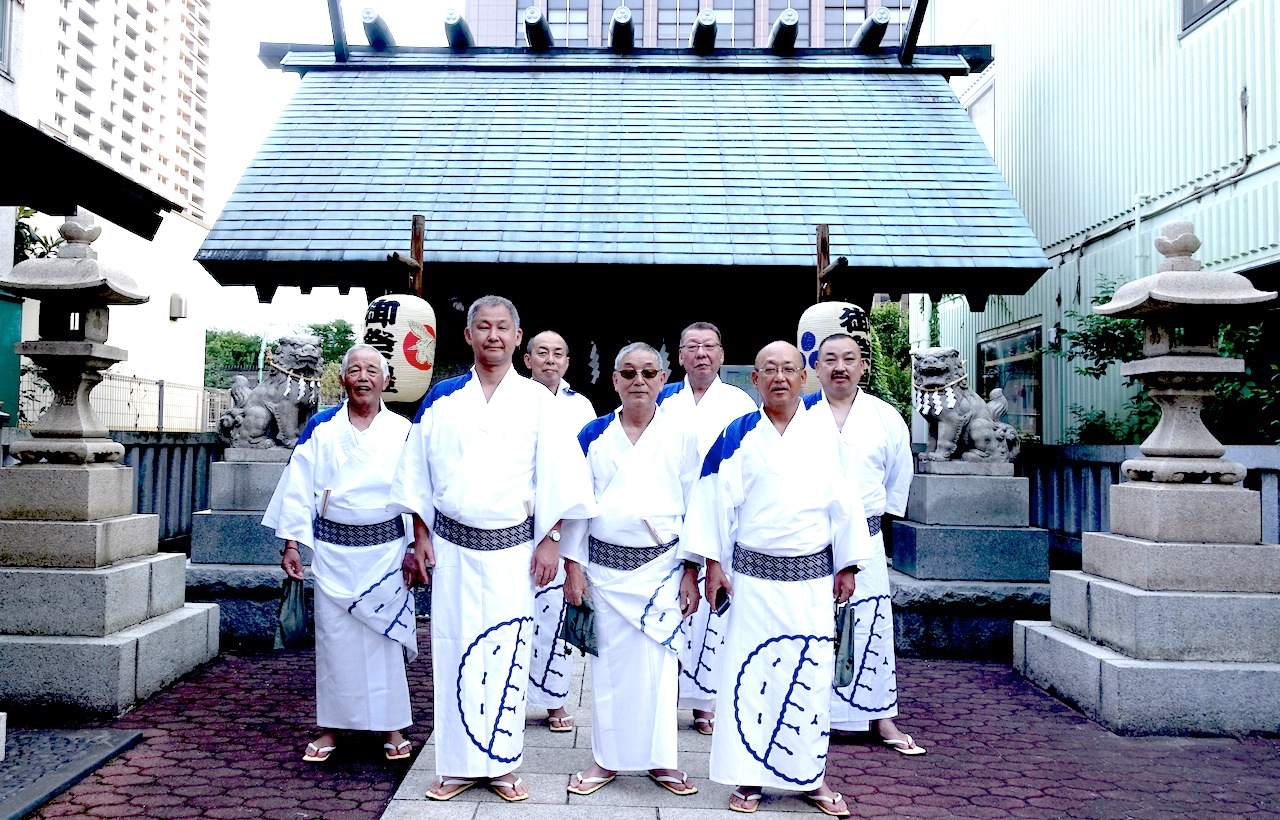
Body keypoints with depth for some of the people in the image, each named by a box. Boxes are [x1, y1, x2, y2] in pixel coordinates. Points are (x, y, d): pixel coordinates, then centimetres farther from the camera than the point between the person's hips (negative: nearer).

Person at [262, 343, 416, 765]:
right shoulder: (320, 428, 3)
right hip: (332, 549, 1)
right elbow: (298, 487, 3)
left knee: (384, 637, 3)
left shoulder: (402, 432, 2)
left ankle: (392, 727, 16)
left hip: (385, 548, -1)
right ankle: (332, 727, 19)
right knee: (333, 636, 6)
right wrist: (291, 542, -2)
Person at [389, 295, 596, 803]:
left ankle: (501, 764, 17)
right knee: (455, 651, 5)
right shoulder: (442, 399, 5)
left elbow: (555, 477, -1)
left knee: (506, 652, 3)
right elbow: (418, 472, 8)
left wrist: (550, 540, -5)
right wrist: (421, 537, 4)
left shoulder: (537, 401, 1)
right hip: (452, 546, 1)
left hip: (513, 548, -1)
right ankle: (458, 765, 18)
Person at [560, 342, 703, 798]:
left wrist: (691, 572, -1)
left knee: (659, 663, 2)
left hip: (661, 567, -1)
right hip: (605, 566, 1)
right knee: (609, 663, 7)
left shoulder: (681, 438, 2)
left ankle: (661, 760, 19)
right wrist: (573, 567, 0)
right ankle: (606, 759, 22)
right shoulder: (593, 436, 3)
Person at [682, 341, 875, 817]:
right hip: (753, 576, -1)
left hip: (813, 577, 1)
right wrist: (713, 563, -5)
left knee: (811, 675, 5)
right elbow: (717, 500, -1)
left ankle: (810, 777, 20)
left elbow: (843, 502, 6)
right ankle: (747, 778, 14)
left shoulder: (825, 434, 5)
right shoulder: (737, 435, 1)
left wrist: (847, 566, 5)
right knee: (749, 673, 1)